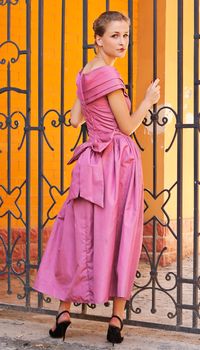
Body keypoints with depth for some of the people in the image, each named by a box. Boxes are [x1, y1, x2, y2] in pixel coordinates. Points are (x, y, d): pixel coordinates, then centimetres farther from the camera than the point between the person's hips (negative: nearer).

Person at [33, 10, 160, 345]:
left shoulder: (85, 74, 12)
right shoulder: (108, 75, -13)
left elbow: (75, 119, 17)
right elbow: (128, 126, -10)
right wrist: (148, 100, 4)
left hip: (94, 161, 7)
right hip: (117, 162, -7)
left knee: (79, 235, 9)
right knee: (118, 238, 0)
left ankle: (65, 311, 13)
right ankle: (117, 318, 6)